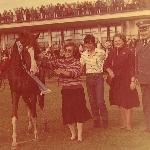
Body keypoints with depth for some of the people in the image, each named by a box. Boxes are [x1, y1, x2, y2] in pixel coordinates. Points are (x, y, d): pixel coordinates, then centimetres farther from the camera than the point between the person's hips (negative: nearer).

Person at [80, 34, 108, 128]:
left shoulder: (101, 52, -7)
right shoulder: (84, 54, 6)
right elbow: (81, 68, 8)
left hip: (98, 77, -4)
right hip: (89, 78, 4)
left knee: (100, 101, -9)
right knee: (92, 101, 8)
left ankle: (105, 120, 9)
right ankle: (96, 120, 21)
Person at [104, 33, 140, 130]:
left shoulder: (129, 52, -8)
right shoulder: (112, 53, 7)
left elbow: (132, 68, -10)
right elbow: (106, 64, 18)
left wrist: (132, 81, -15)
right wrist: (109, 71, -2)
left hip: (126, 80, -5)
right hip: (115, 81, 5)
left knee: (127, 103, -2)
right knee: (120, 103, 11)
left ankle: (128, 124, 6)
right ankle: (123, 123, 22)